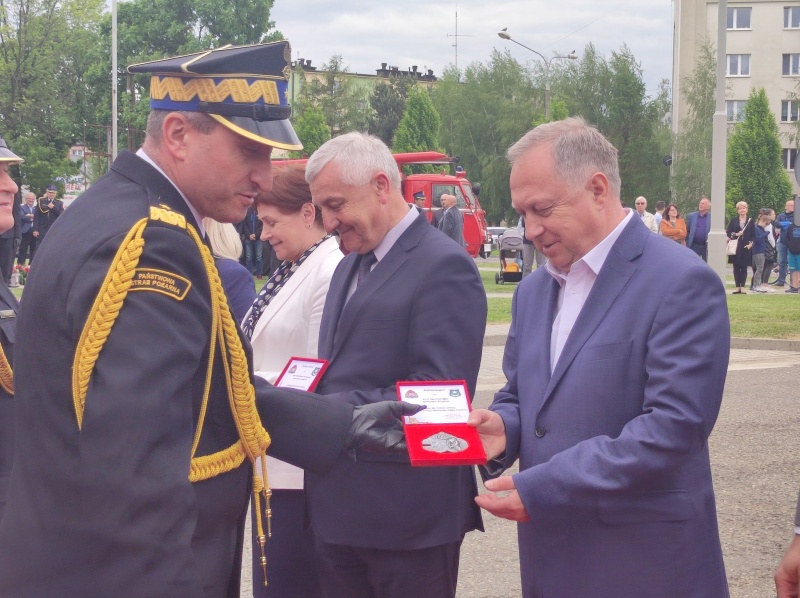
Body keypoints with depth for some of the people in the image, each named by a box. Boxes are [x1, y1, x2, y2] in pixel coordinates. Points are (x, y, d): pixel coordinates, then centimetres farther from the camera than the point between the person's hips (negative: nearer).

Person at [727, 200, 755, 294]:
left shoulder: (750, 221, 7)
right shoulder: (733, 220, 7)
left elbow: (753, 235, 7)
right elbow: (728, 232, 3)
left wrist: (751, 243, -8)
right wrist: (736, 234, -14)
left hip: (746, 247, 0)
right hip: (735, 247, 0)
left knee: (744, 267, -1)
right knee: (736, 267, 1)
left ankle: (742, 287, 2)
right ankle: (737, 286, 6)